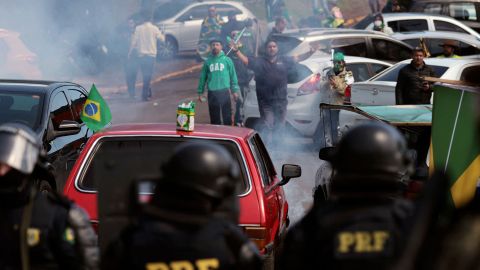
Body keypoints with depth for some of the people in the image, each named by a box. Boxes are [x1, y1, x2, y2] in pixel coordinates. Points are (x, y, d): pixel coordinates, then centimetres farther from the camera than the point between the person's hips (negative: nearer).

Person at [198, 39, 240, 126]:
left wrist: (235, 90, -1)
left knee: (227, 115, -2)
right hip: (212, 93, 2)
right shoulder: (208, 62, 8)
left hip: (224, 91, -2)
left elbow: (233, 75, 5)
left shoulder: (227, 60, 4)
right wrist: (200, 92, 10)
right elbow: (203, 77, 11)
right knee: (214, 116, 7)